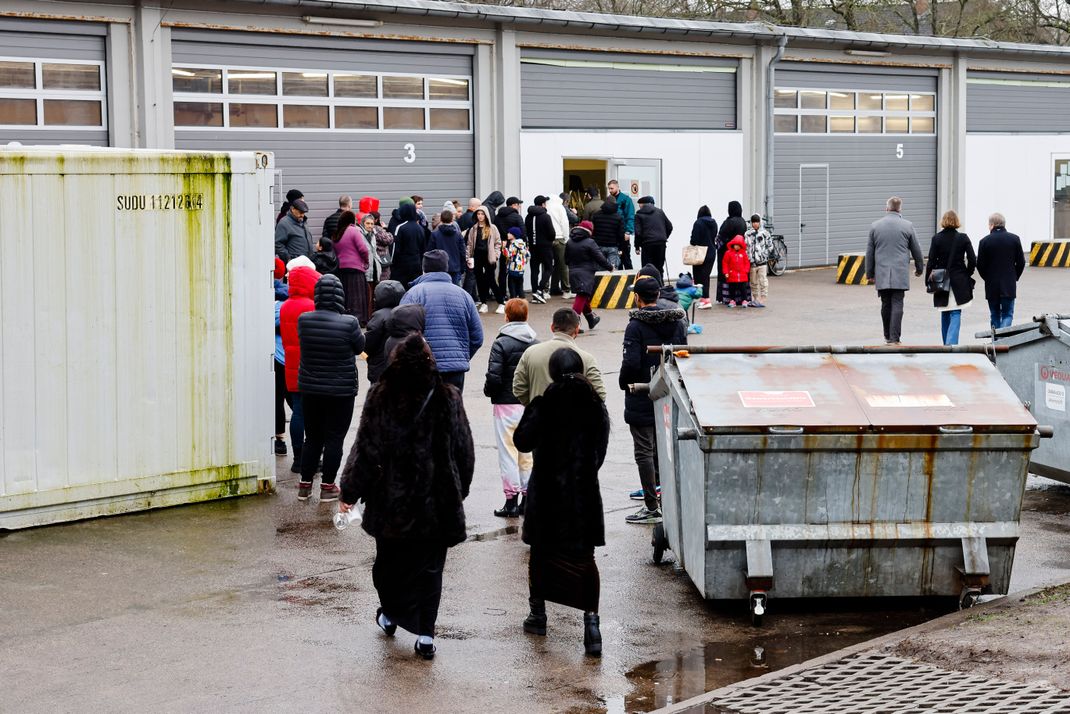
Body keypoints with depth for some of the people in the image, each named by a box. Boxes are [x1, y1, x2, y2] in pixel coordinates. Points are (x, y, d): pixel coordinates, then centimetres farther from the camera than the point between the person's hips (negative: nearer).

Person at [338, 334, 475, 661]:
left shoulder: (381, 398, -9)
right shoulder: (448, 400, -5)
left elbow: (366, 449, -6)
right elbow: (464, 451, 3)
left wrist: (350, 492, 4)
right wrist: (459, 490, 17)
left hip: (390, 499, 0)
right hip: (436, 500, 0)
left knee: (389, 560, 20)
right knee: (429, 566, 8)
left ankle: (390, 616, 35)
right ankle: (425, 634, 4)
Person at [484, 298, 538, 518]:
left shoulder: (501, 344, -12)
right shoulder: (536, 344, 4)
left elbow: (494, 377, -18)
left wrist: (488, 391, 1)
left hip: (507, 404, -5)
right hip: (530, 405, 5)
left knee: (508, 453, 0)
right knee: (527, 452, 13)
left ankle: (511, 499, -1)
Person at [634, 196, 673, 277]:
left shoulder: (639, 214, 1)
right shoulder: (660, 212, 12)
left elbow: (638, 232, -6)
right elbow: (669, 227, 12)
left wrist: (637, 246, 2)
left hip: (647, 243, -3)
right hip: (661, 242, 4)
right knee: (659, 267, 9)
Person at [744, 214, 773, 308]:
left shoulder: (765, 233, 0)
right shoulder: (747, 234, 5)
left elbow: (770, 246, 5)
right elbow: (745, 247, 6)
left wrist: (765, 255, -6)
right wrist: (748, 258, -3)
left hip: (762, 262, -2)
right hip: (752, 262, 3)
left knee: (763, 281, -5)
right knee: (753, 282, 11)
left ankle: (762, 300, -2)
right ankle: (755, 299, 21)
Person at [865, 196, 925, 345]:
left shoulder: (875, 226, 3)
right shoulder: (907, 226, -1)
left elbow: (869, 252, 7)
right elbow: (916, 250, 7)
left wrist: (870, 273, 16)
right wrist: (919, 268, 23)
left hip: (881, 273, 2)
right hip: (900, 274, -2)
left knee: (886, 305, 11)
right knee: (897, 305, -4)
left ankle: (888, 336, 20)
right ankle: (894, 338, -9)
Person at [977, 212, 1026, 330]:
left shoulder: (985, 241, -6)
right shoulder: (1014, 239, -1)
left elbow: (980, 265, -4)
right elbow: (1021, 262, 2)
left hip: (991, 286, 0)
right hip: (1009, 285, 0)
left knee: (995, 315, 11)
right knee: (1007, 314, 4)